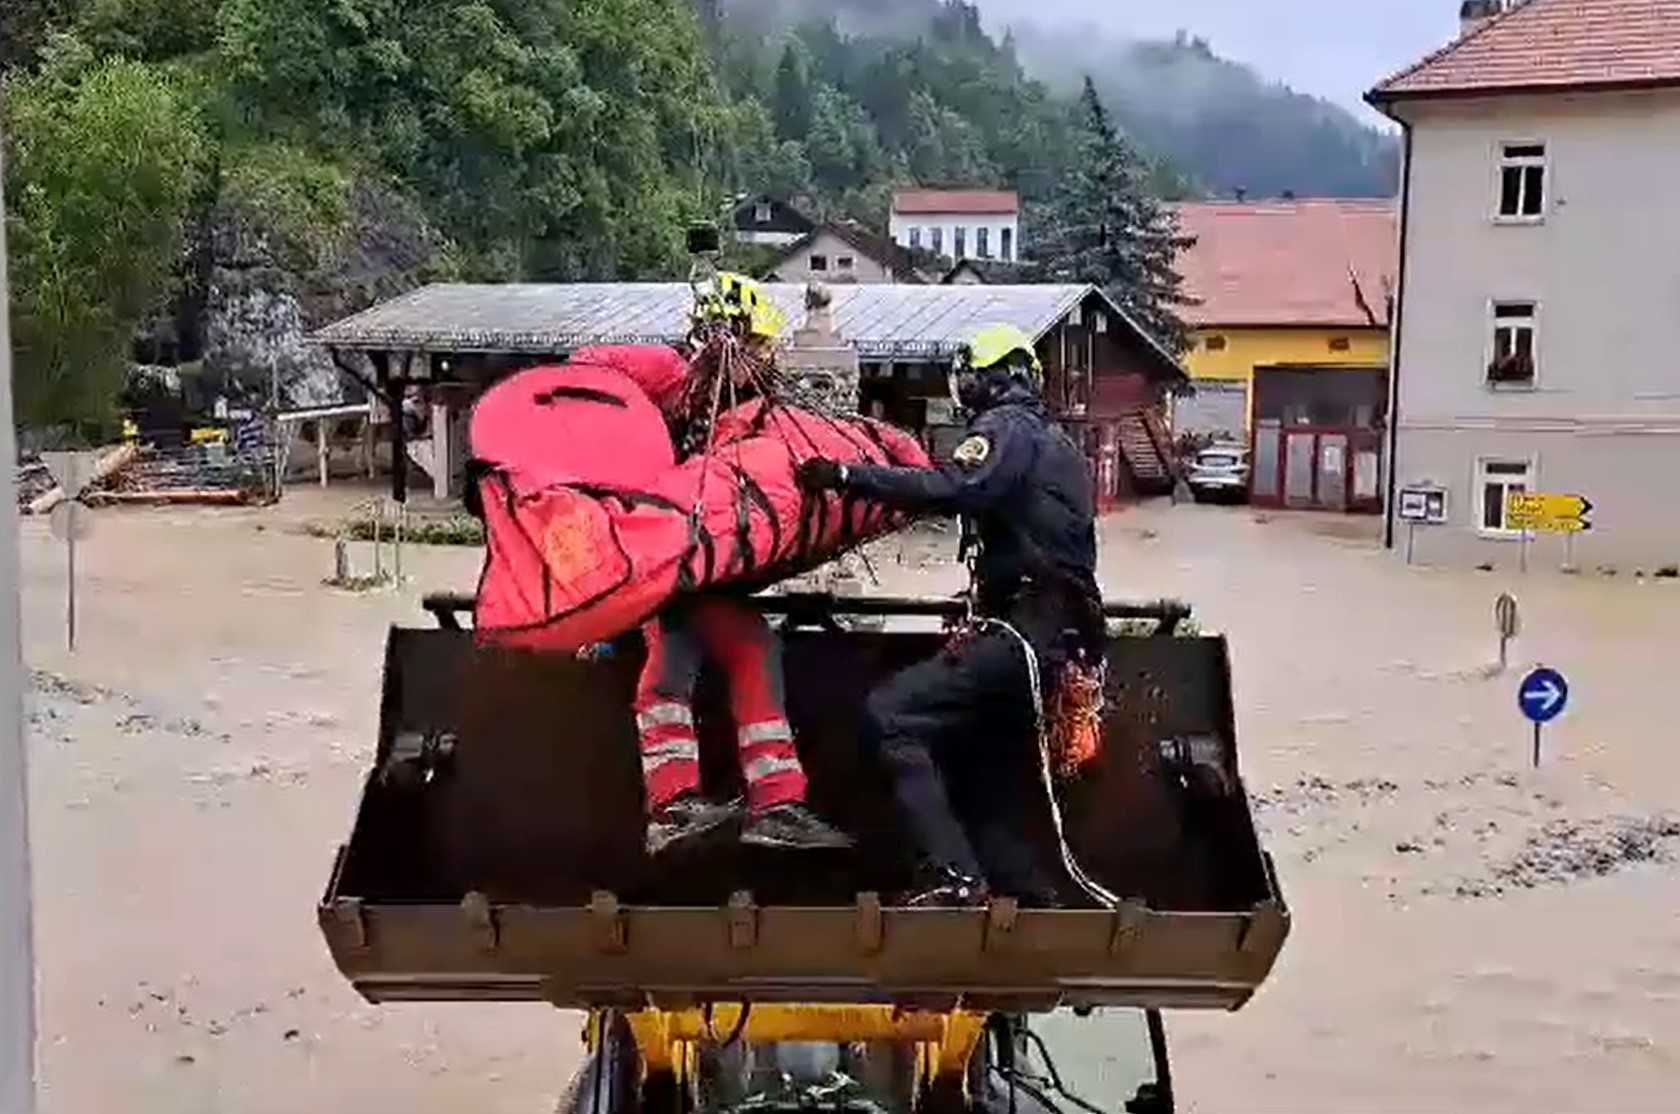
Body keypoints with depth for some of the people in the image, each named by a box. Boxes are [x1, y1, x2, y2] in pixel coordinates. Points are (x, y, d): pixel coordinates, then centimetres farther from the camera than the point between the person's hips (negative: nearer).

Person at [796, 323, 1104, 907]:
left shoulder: (1006, 429, -6)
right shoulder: (1057, 442, 25)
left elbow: (949, 489, -25)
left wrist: (846, 476, -24)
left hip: (1020, 629, -10)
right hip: (1062, 633, 10)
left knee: (891, 712, -18)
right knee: (991, 792, 15)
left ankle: (955, 876, -26)